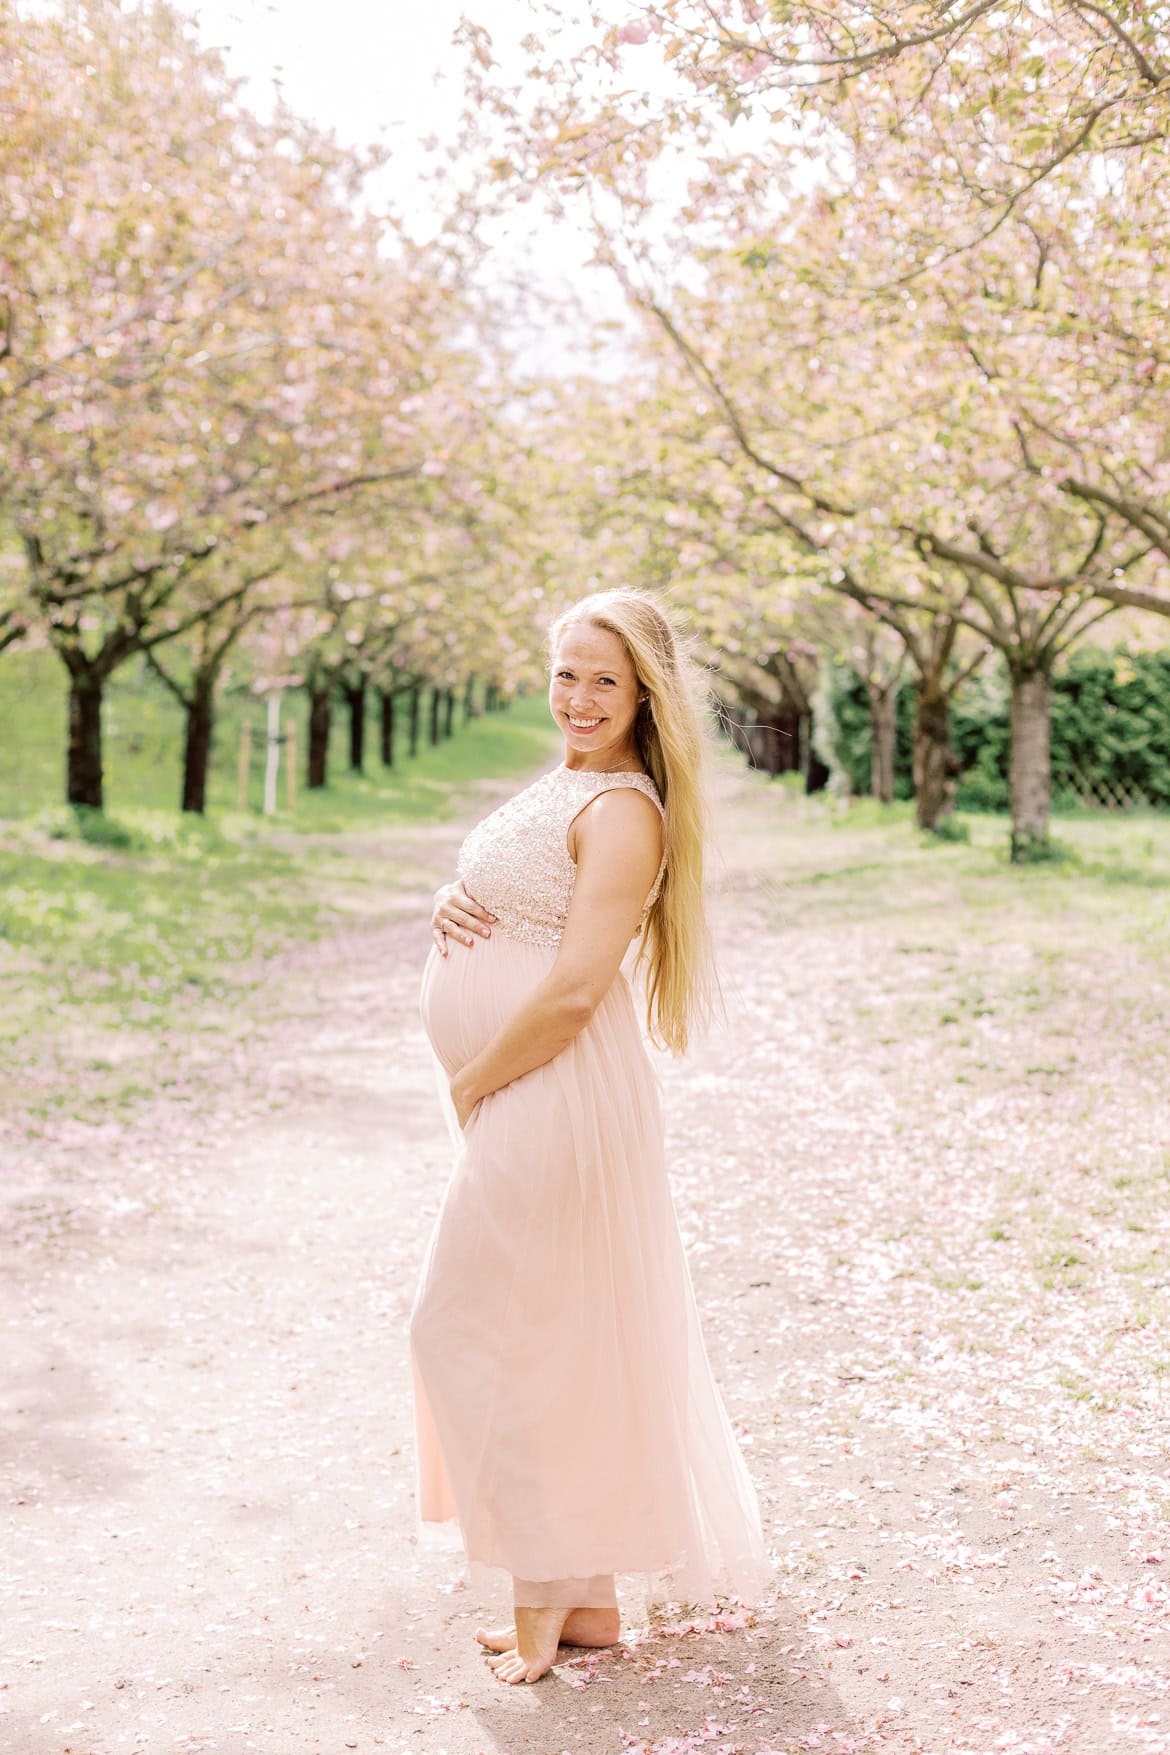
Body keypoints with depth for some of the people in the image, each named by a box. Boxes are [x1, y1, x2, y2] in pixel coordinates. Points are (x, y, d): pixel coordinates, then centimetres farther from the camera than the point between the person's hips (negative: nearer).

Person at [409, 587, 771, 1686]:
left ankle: (545, 1593, 7)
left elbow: (574, 989, -23)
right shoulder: (556, 787, 15)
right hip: (512, 1104, 10)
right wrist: (447, 908, -3)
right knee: (555, 1346, 14)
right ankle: (587, 1595, 24)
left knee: (472, 1330, -3)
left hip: (551, 1098, -10)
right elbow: (488, 917, 20)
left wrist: (469, 1084, -13)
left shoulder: (622, 810, -15)